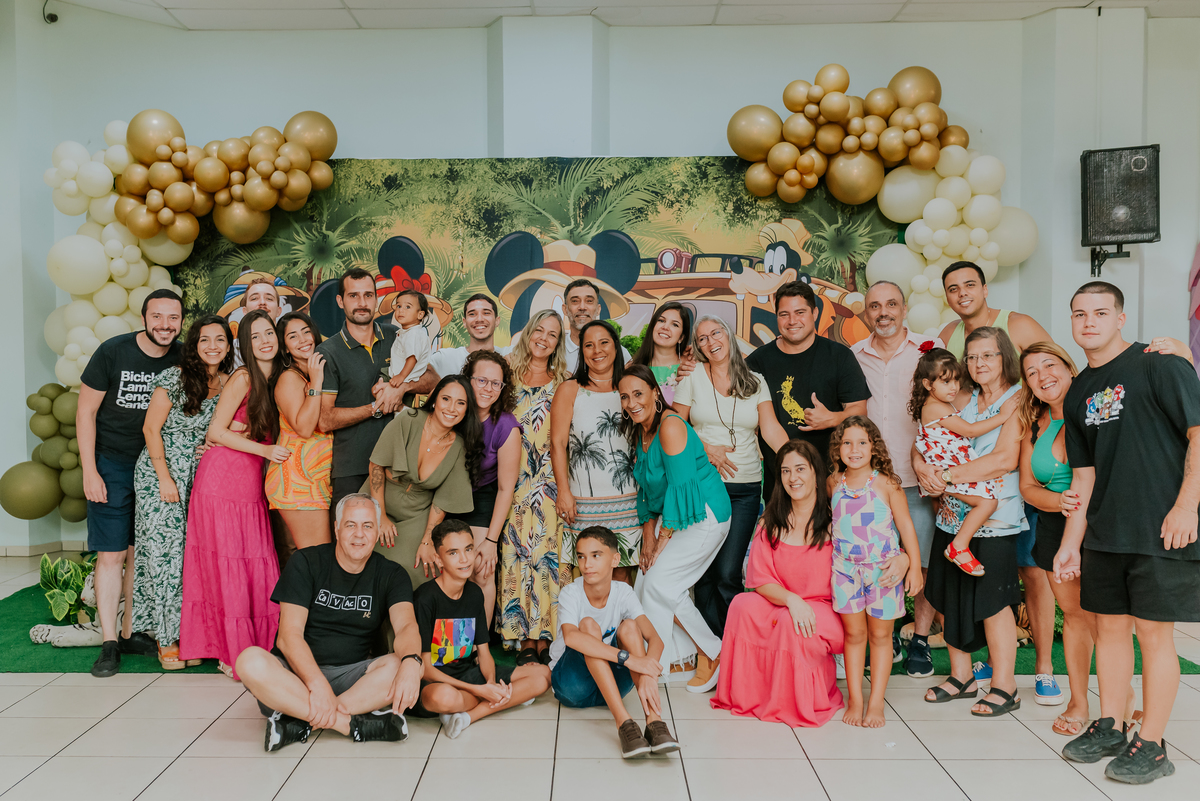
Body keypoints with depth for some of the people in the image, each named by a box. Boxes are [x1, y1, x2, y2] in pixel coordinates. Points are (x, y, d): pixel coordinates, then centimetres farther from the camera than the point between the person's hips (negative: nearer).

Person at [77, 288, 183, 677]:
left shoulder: (183, 359, -1)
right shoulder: (113, 351, -11)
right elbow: (86, 412, -6)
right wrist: (89, 471, -10)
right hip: (111, 466, -3)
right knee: (111, 555, -4)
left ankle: (131, 632, 21)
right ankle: (109, 644, 4)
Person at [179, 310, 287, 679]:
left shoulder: (276, 378, 12)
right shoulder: (243, 378, -8)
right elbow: (215, 432, -9)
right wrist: (265, 449, -12)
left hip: (252, 489, 6)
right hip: (221, 484, -6)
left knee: (259, 569, 4)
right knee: (228, 568, 0)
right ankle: (232, 653, 11)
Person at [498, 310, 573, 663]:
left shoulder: (562, 383, 12)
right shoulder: (509, 373, 11)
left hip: (549, 482, 0)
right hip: (513, 480, 0)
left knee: (548, 551, -5)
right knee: (517, 550, -4)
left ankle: (543, 636, 1)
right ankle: (526, 636, 2)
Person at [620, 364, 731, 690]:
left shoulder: (670, 425, -20)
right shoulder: (639, 433, 8)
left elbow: (680, 485, -21)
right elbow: (647, 489, 13)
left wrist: (663, 539, -15)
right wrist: (648, 536, 4)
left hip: (704, 515, -9)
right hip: (672, 515, 9)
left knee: (661, 583, -14)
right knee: (645, 583, 0)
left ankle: (713, 653, 4)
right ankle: (679, 656, 15)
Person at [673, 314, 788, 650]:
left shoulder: (756, 382, 9)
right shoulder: (693, 377, 5)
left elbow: (771, 428, -1)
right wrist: (707, 449, -10)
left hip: (744, 489, 0)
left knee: (727, 574, -5)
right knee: (704, 573, 2)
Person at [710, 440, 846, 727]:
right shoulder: (771, 523, 4)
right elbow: (760, 580, -3)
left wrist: (900, 558, -32)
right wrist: (791, 599, -23)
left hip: (826, 612, -3)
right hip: (779, 606, 3)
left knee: (791, 624, -33)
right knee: (743, 605, -24)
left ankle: (804, 703, -7)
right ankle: (748, 695, -8)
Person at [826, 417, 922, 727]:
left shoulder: (886, 484, -8)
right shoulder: (833, 484, 1)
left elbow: (906, 526, -4)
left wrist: (914, 566, -5)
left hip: (884, 569, -2)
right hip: (846, 568, 2)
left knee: (880, 635, 6)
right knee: (853, 633, 6)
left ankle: (876, 703, 14)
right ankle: (854, 700, 15)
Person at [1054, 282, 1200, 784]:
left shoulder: (1159, 365, -6)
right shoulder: (1078, 394, 12)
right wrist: (1070, 544, 12)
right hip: (1104, 534, 6)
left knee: (1153, 630, 0)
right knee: (1109, 627, 12)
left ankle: (1151, 746, 13)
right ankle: (1108, 729, 26)